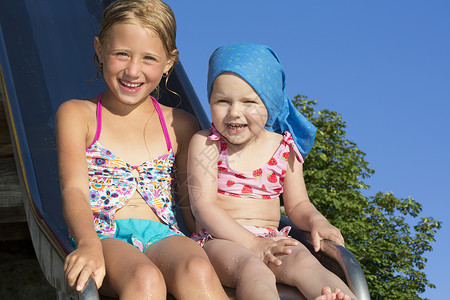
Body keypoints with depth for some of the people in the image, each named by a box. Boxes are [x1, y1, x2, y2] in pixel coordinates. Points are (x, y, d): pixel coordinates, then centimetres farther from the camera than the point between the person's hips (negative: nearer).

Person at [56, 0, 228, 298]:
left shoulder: (180, 125, 17)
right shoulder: (77, 114, 10)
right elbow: (75, 190, -5)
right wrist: (89, 244, -26)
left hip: (163, 236, 2)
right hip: (103, 237, -2)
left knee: (197, 271, -35)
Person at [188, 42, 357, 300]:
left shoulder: (285, 148, 12)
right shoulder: (205, 143, 2)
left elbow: (297, 204, 20)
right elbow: (203, 206, -7)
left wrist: (316, 221, -7)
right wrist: (253, 244, -19)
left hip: (271, 240, 3)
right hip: (220, 241, -3)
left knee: (304, 261, -31)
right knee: (252, 269, -37)